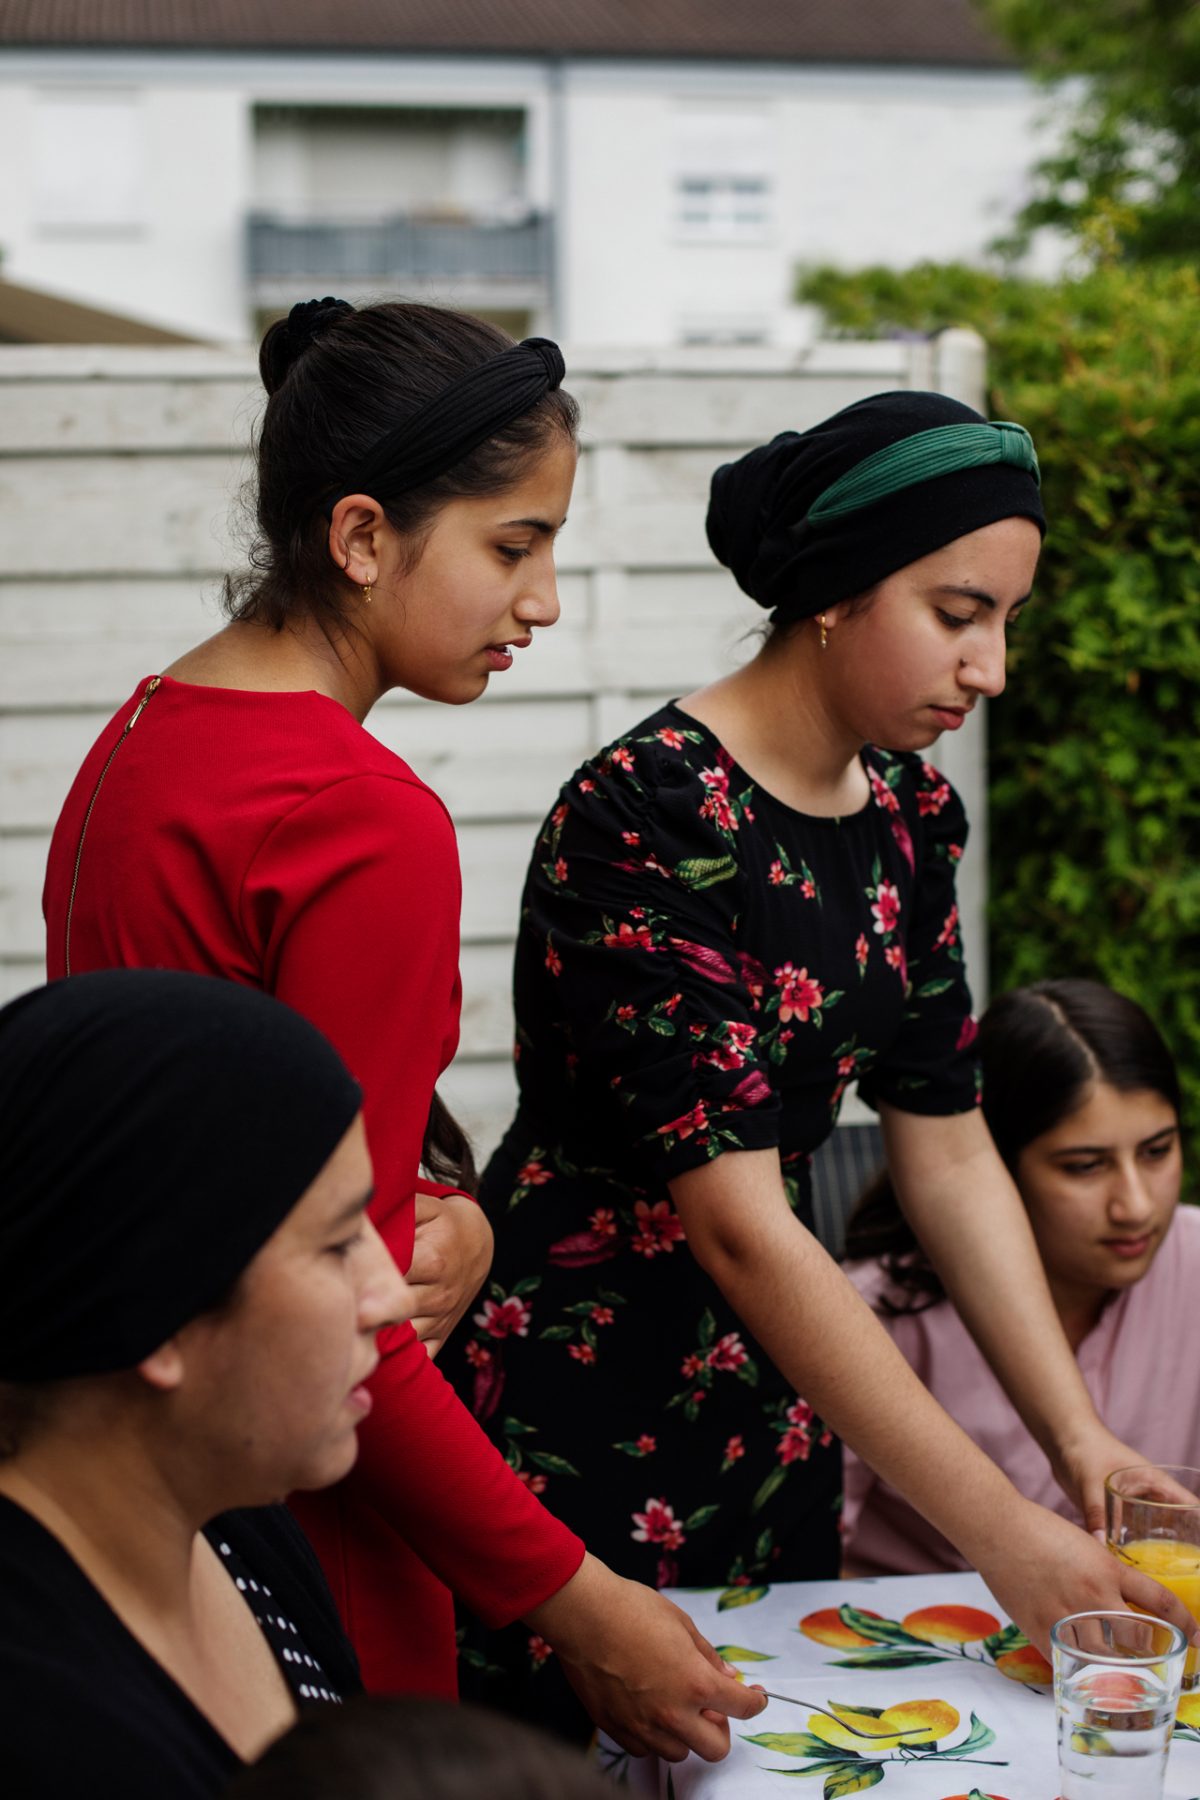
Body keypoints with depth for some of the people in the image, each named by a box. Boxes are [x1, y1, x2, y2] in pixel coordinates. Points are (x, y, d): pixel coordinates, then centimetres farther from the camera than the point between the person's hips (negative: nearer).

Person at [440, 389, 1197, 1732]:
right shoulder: (647, 816, -23)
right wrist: (999, 1534, -25)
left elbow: (948, 1154, 6)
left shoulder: (910, 816, 2)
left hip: (774, 1405, 8)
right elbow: (737, 1225, -26)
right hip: (577, 1420, -7)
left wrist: (1079, 1440, -4)